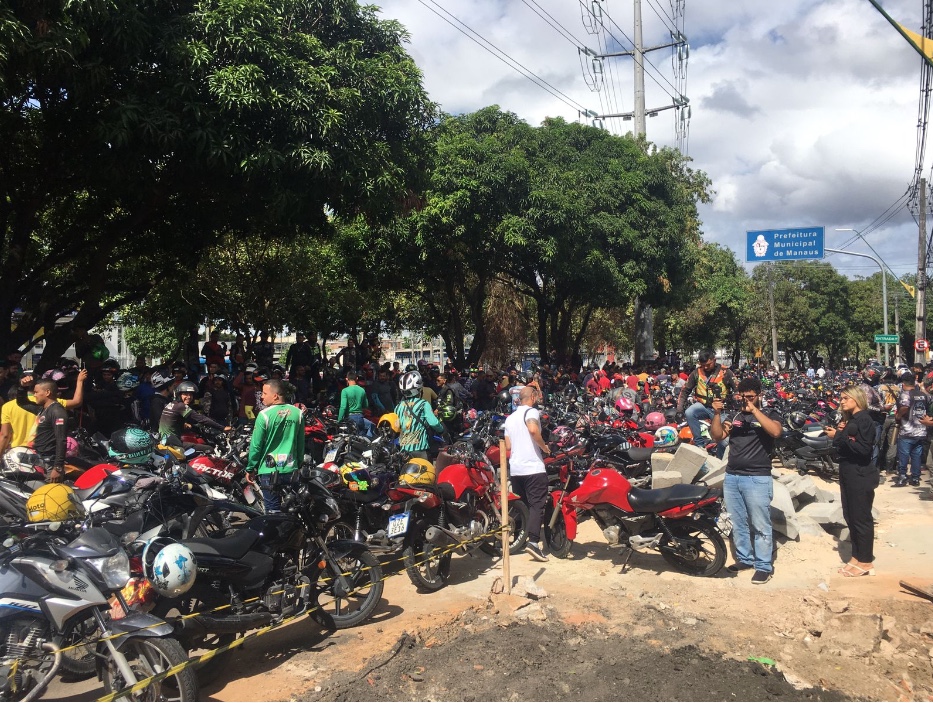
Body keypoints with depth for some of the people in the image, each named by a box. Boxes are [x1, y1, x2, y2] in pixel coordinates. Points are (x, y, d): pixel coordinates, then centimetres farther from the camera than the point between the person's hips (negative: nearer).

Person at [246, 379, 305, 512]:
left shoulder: (265, 415, -13)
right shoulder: (298, 413, 0)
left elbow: (256, 445, -9)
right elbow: (301, 443, 7)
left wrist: (250, 468, 3)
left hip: (270, 470, -4)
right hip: (291, 469, 4)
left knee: (273, 510, 2)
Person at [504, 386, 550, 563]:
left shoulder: (510, 418, 18)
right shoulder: (531, 411, -6)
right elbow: (533, 430, -27)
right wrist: (544, 446, -12)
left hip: (515, 469, 7)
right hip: (533, 467, -7)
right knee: (537, 505, -9)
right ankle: (533, 541, -22)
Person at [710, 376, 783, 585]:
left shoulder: (769, 414, 2)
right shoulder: (735, 416, 13)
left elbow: (775, 431, -20)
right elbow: (716, 436, 5)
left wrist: (754, 410, -20)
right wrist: (717, 414, -7)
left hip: (757, 479, -5)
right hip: (731, 477, 5)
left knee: (760, 526, -1)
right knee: (738, 524, 13)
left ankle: (764, 566, 6)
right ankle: (744, 558, 25)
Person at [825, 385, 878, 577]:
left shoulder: (864, 420, -13)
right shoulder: (849, 419, 13)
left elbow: (863, 449, -22)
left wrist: (839, 436, -19)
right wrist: (839, 433, -1)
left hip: (861, 475, -9)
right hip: (847, 473, 9)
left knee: (861, 518, -2)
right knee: (850, 516, 12)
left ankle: (865, 562, 7)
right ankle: (857, 557, 22)